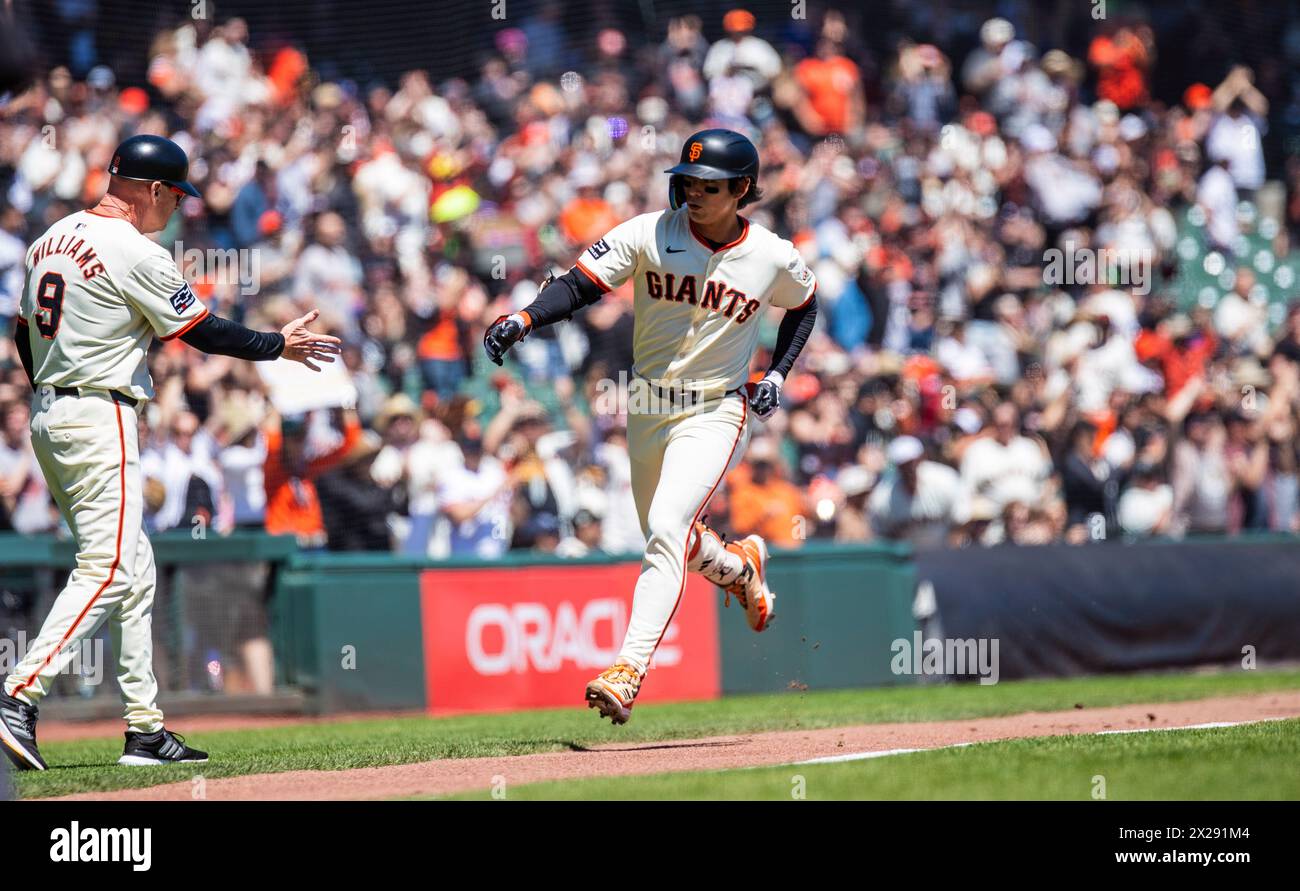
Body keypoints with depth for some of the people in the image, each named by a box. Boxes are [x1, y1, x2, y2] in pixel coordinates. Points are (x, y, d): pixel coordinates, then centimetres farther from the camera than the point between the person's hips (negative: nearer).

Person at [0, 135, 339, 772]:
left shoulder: (51, 240, 14)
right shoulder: (135, 253, -12)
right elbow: (202, 331, -6)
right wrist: (280, 345, 7)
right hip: (99, 417, -10)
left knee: (135, 572, 12)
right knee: (107, 569, -13)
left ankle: (145, 729, 11)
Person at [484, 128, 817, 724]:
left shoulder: (774, 258, -7)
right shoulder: (649, 234, -9)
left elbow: (804, 304, 14)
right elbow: (581, 284, -17)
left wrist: (778, 372, 1)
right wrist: (523, 319, -34)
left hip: (716, 412, -4)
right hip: (647, 408, 4)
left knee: (666, 531, -22)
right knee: (668, 539, 18)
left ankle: (629, 672, -28)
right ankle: (741, 567, 52)